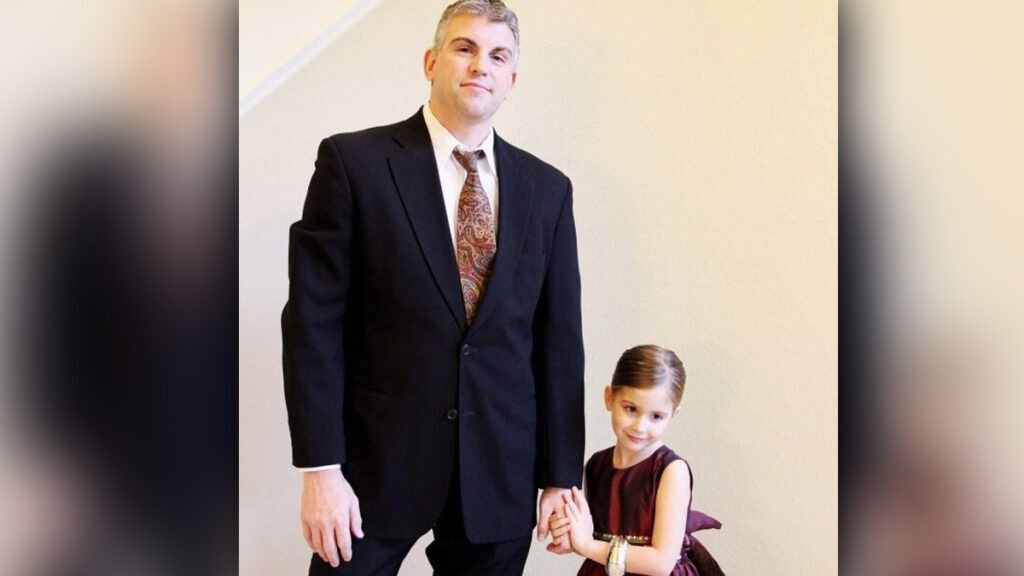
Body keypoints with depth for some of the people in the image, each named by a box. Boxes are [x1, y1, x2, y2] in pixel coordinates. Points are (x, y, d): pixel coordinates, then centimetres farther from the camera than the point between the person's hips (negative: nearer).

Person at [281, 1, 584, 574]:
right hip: (378, 462, -3)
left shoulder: (547, 188, 7)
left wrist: (561, 478, 6)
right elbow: (313, 322, -6)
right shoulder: (354, 161, -3)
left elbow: (559, 339, 7)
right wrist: (320, 468, -11)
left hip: (501, 476, 3)